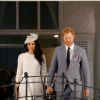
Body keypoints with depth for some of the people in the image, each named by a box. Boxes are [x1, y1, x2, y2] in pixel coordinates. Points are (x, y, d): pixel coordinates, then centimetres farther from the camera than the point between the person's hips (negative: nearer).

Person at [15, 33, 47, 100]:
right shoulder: (21, 56, 3)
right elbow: (19, 72, 7)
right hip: (25, 84, 0)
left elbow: (44, 72, 7)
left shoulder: (41, 56, 5)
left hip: (37, 84, 1)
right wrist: (17, 86, 4)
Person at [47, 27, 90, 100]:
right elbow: (52, 68, 6)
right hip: (61, 86, 1)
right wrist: (49, 85, 4)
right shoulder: (58, 50, 4)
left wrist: (86, 87, 2)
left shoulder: (81, 51, 0)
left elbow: (85, 70, 2)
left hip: (75, 86, -1)